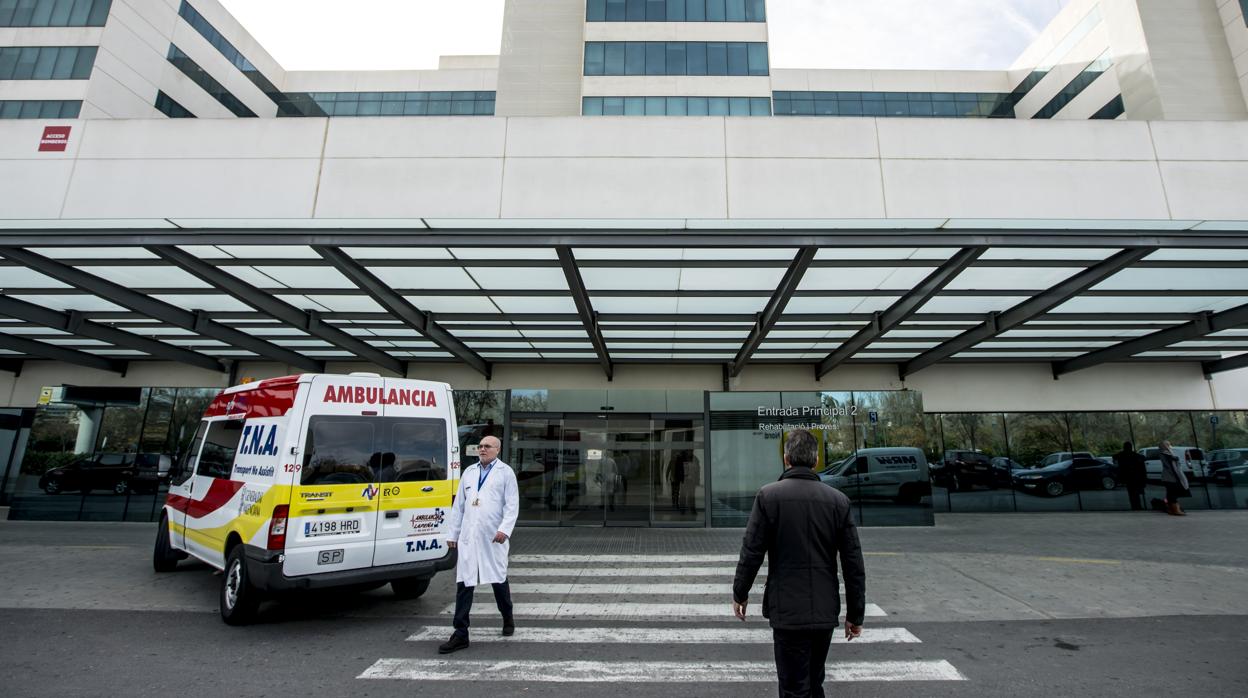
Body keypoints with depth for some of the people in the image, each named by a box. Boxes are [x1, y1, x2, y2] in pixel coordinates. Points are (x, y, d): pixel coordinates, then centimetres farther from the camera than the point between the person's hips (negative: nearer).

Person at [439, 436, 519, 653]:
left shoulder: (506, 472, 0)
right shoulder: (469, 472, 13)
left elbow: (512, 505, -6)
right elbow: (458, 505, 16)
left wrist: (504, 529, -18)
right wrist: (453, 533, 12)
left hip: (493, 538, -3)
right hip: (468, 537, 3)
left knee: (499, 580, 11)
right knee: (463, 584, 2)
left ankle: (508, 619, 35)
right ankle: (460, 634, 9)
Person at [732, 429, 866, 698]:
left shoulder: (768, 495, -11)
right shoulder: (838, 500, -2)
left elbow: (751, 552, -10)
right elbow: (854, 565, 0)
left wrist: (740, 593, 5)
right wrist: (855, 614, 10)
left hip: (788, 613, -4)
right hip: (825, 612, 4)